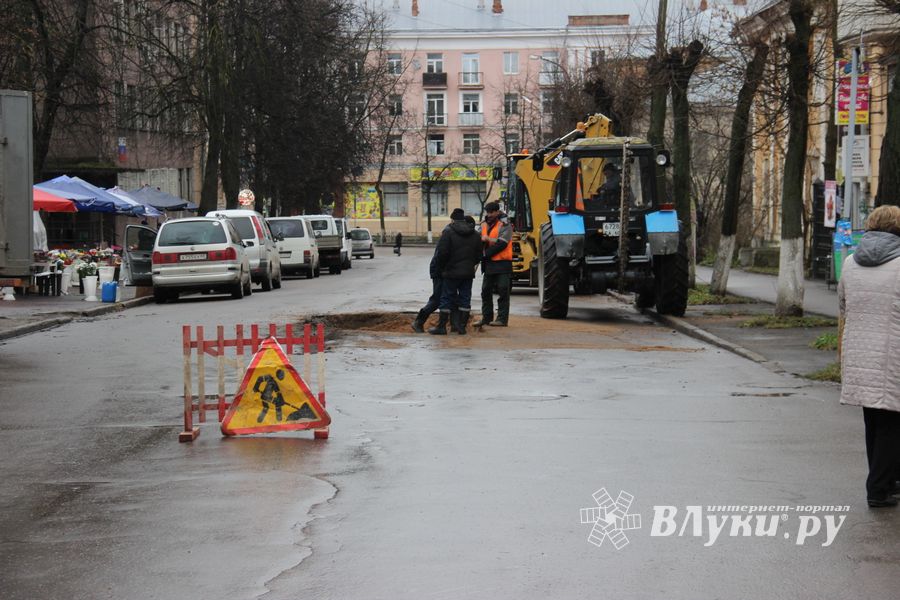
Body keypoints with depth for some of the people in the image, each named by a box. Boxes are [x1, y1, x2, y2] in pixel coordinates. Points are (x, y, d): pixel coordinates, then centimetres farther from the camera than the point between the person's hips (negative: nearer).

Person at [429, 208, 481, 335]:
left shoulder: (448, 232, -9)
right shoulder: (474, 234, 9)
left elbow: (442, 252, -15)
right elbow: (479, 254, 10)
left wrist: (441, 267, -1)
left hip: (452, 272, -4)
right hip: (468, 272, 4)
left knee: (446, 298, 2)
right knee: (465, 299, 9)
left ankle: (441, 326, 3)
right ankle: (462, 326, 9)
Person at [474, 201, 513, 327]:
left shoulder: (504, 224, -7)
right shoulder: (484, 225, 13)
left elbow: (502, 244, -16)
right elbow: (479, 241, 10)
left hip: (502, 262, -7)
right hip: (488, 263, 7)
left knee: (502, 292, -4)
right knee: (486, 291, 9)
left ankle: (502, 319, -2)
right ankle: (486, 317, 18)